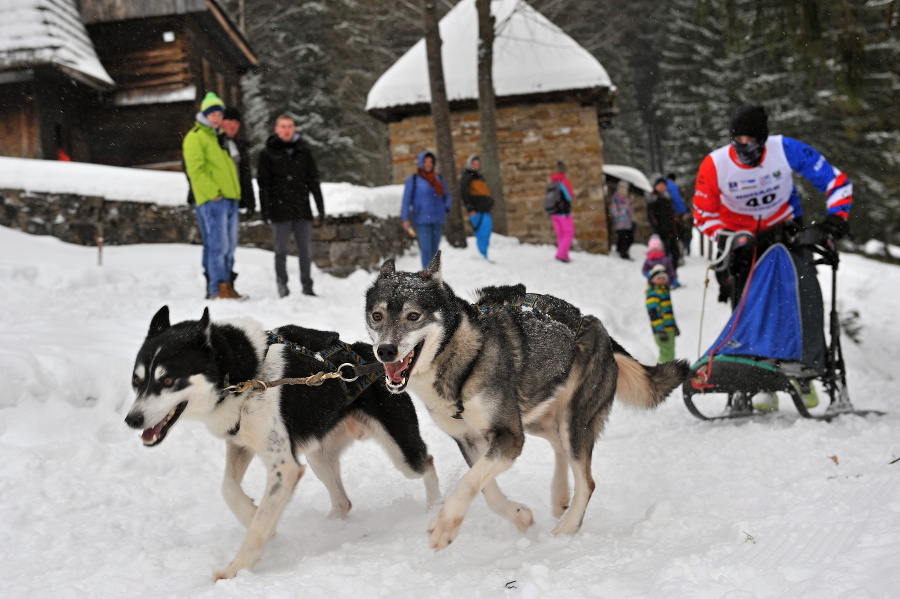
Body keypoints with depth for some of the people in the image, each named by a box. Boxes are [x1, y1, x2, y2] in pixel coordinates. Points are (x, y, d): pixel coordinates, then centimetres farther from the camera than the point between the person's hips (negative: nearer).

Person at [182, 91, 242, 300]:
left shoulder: (221, 137, 22)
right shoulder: (195, 137, -3)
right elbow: (195, 170, -12)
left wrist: (235, 192, 17)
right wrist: (213, 192, -18)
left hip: (230, 199, 8)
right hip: (211, 200, -8)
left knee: (229, 245, 9)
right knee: (218, 244, -12)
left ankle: (226, 286, 15)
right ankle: (218, 288, -10)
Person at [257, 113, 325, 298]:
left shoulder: (304, 151, 10)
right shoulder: (268, 153, 3)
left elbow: (313, 181, 12)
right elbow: (263, 183, 1)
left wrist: (320, 207, 7)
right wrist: (265, 210, -7)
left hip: (302, 209, 2)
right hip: (280, 211, -2)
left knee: (306, 250, 4)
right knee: (282, 250, 1)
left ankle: (307, 286, 12)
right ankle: (282, 286, 9)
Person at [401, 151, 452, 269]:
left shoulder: (438, 178, 14)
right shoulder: (413, 179, 1)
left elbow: (447, 196, 23)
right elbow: (407, 199, -1)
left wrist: (445, 209, 5)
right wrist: (405, 218, -7)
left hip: (437, 220, 5)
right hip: (422, 220, -5)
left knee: (434, 250, 6)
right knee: (426, 249, -14)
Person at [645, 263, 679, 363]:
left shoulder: (664, 291, 19)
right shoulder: (652, 294, -12)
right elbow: (653, 314, -18)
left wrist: (674, 326, 29)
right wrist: (660, 330, -23)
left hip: (670, 329, 10)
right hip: (662, 330, -10)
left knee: (669, 354, 15)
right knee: (667, 355, -13)